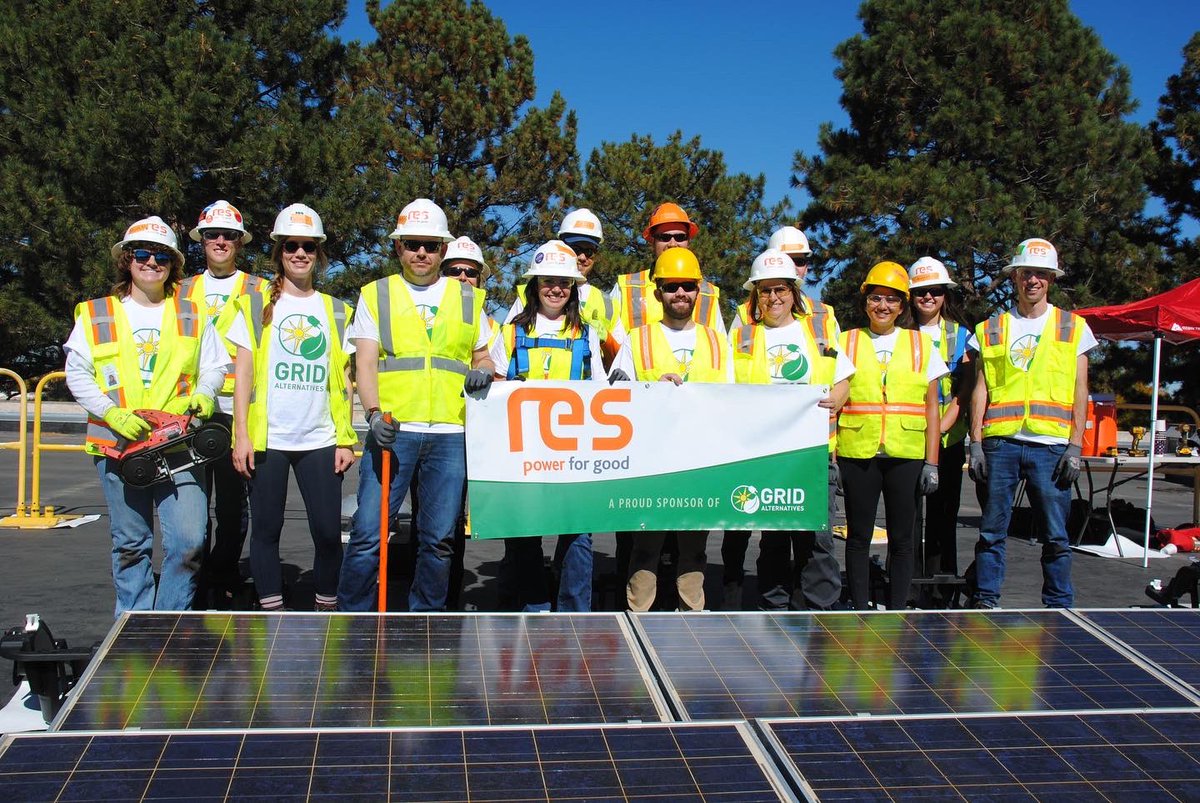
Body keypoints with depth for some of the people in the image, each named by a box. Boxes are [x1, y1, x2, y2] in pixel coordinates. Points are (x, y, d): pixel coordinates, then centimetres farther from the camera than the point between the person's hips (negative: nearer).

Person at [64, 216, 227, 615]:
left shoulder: (192, 315, 12)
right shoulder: (95, 315, 9)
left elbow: (214, 367, 14)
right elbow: (77, 375, 3)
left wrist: (202, 393, -8)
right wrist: (113, 414, -12)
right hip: (118, 445, 0)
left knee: (188, 543, -8)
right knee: (130, 545, 8)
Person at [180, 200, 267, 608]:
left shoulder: (258, 290, 7)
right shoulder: (183, 291, 17)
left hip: (237, 410, -2)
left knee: (232, 506, 3)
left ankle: (223, 586, 15)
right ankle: (198, 589, 13)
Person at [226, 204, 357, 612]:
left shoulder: (336, 311, 12)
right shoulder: (257, 306, 7)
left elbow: (343, 382, 11)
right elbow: (243, 374, 3)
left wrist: (346, 440, 3)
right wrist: (241, 435, -5)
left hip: (320, 440, 1)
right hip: (267, 439, -1)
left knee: (328, 532, -2)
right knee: (266, 529, 4)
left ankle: (327, 608, 14)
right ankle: (272, 613, 15)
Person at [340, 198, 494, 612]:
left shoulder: (469, 298, 15)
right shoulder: (376, 295, 9)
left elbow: (482, 358, 21)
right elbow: (366, 363, 2)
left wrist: (484, 370, -4)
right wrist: (375, 413, -15)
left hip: (451, 434, 2)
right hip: (392, 430, -2)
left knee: (438, 539, 6)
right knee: (368, 534, -5)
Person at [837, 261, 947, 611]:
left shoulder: (921, 344, 10)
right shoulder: (846, 343, 8)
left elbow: (931, 409, 8)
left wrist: (931, 462, 1)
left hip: (906, 455, 0)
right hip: (857, 453, 0)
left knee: (901, 538, 5)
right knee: (858, 536, 5)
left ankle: (896, 611, 16)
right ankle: (859, 610, 14)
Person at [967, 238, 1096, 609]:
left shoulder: (1073, 327, 10)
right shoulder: (991, 329, 11)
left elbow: (1079, 393, 6)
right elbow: (980, 389, 9)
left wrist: (1075, 446, -3)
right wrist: (976, 442, 0)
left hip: (1051, 444, -1)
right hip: (999, 443, 1)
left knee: (1056, 535, 2)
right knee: (992, 530, 5)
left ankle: (1059, 609, 13)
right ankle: (985, 602, 14)